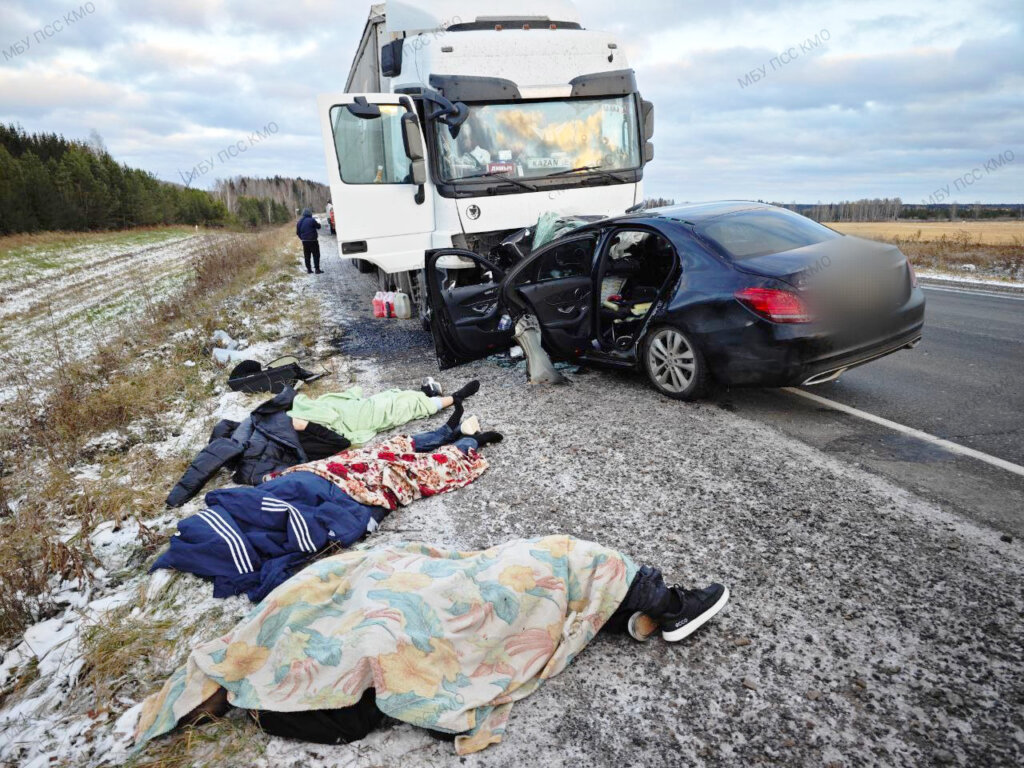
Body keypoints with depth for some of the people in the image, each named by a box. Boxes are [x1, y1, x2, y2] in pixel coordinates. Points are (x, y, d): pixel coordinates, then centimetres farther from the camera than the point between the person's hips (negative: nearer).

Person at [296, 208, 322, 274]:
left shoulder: (299, 222, 6)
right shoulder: (312, 220, -15)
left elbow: (297, 232, 10)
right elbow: (318, 226, -2)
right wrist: (318, 223, 20)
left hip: (304, 241, 6)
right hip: (312, 240, -6)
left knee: (307, 256, 12)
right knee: (316, 255, 0)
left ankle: (308, 269, 14)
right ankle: (317, 269, -2)